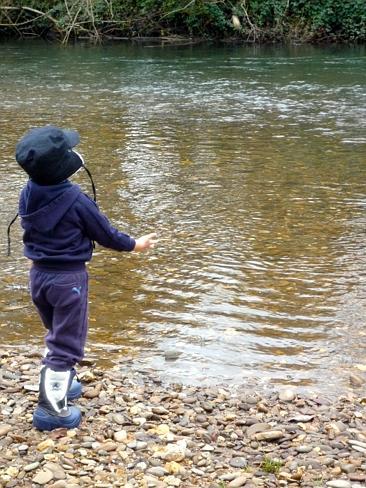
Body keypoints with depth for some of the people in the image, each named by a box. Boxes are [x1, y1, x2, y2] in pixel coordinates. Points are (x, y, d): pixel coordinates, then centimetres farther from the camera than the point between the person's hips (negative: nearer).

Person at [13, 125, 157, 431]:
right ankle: (52, 408, 6)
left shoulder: (27, 195, -4)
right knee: (67, 344, 4)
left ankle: (59, 384, 39)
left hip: (38, 274, 7)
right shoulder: (75, 200, -21)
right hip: (68, 277, -6)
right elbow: (105, 233, -9)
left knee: (57, 334, 27)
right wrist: (134, 245, 8)